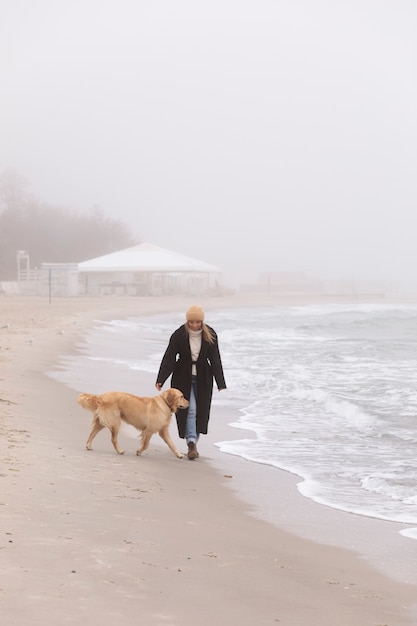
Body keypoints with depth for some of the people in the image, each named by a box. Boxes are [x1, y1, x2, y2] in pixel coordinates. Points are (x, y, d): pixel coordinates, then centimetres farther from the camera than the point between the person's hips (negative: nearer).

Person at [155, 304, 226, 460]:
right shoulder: (179, 335, -13)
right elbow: (169, 358, -12)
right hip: (183, 377, -2)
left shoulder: (210, 335, -7)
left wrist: (220, 382, -8)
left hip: (203, 378, 2)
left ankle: (193, 443, 17)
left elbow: (215, 359, -5)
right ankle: (191, 443, -10)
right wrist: (160, 380, -19)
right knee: (189, 409, -9)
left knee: (200, 410, 5)